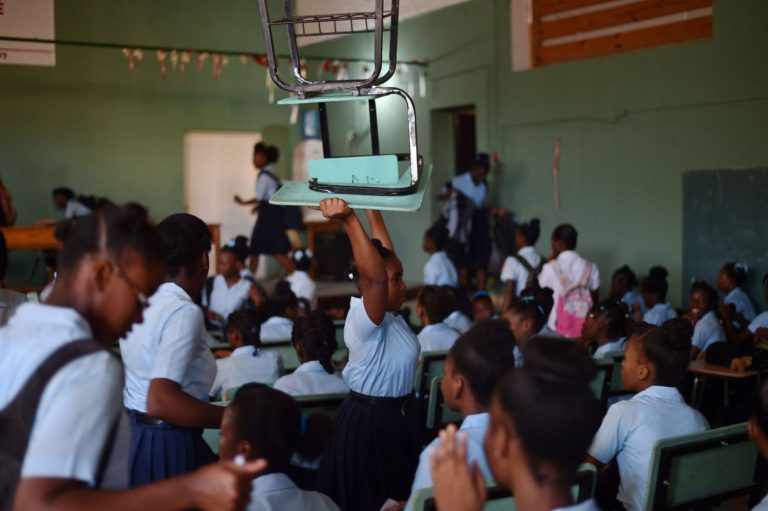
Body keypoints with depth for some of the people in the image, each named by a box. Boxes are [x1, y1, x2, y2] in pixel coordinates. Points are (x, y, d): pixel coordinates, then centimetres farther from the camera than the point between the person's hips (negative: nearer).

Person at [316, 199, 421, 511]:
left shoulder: (390, 313, 0)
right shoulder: (364, 319, -24)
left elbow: (383, 250, 8)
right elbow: (375, 276, -44)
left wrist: (372, 209, 12)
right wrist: (348, 219, -50)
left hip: (399, 413, 9)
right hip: (370, 420, -9)